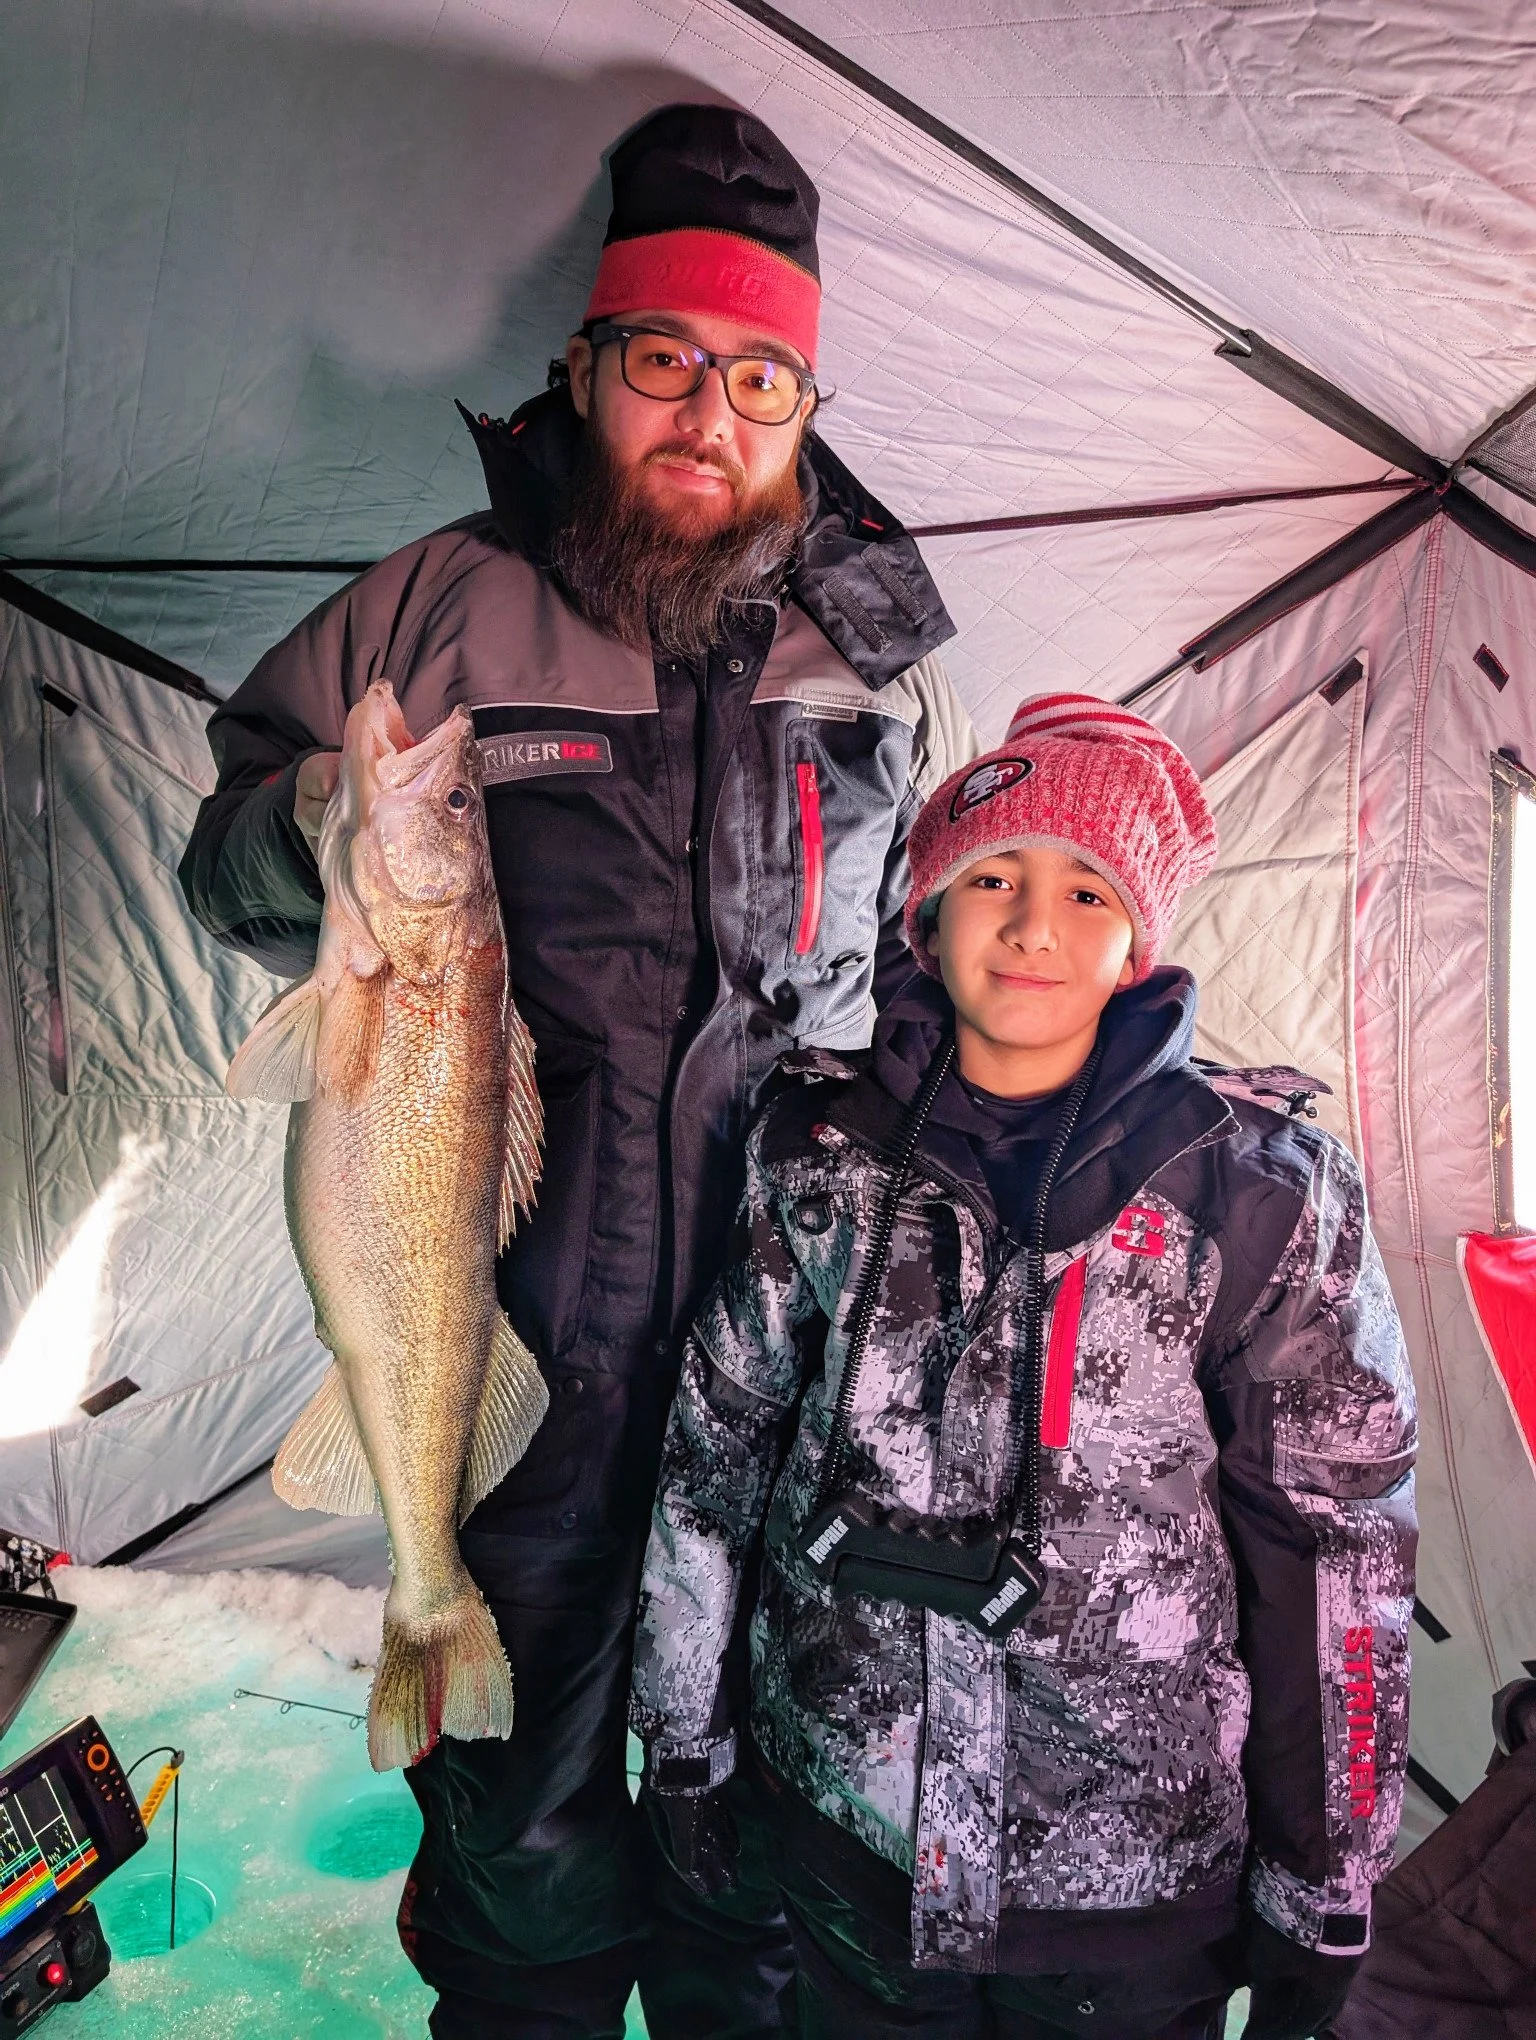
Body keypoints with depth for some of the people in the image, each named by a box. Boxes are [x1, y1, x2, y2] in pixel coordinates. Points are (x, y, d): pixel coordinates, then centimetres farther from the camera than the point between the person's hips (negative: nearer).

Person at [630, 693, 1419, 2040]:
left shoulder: (1261, 1188, -12)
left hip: (1139, 1871, -1)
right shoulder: (823, 1150, -6)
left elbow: (1335, 1542, -7)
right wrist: (684, 1739, 7)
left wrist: (1326, 1889, -1)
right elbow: (716, 1445, 1)